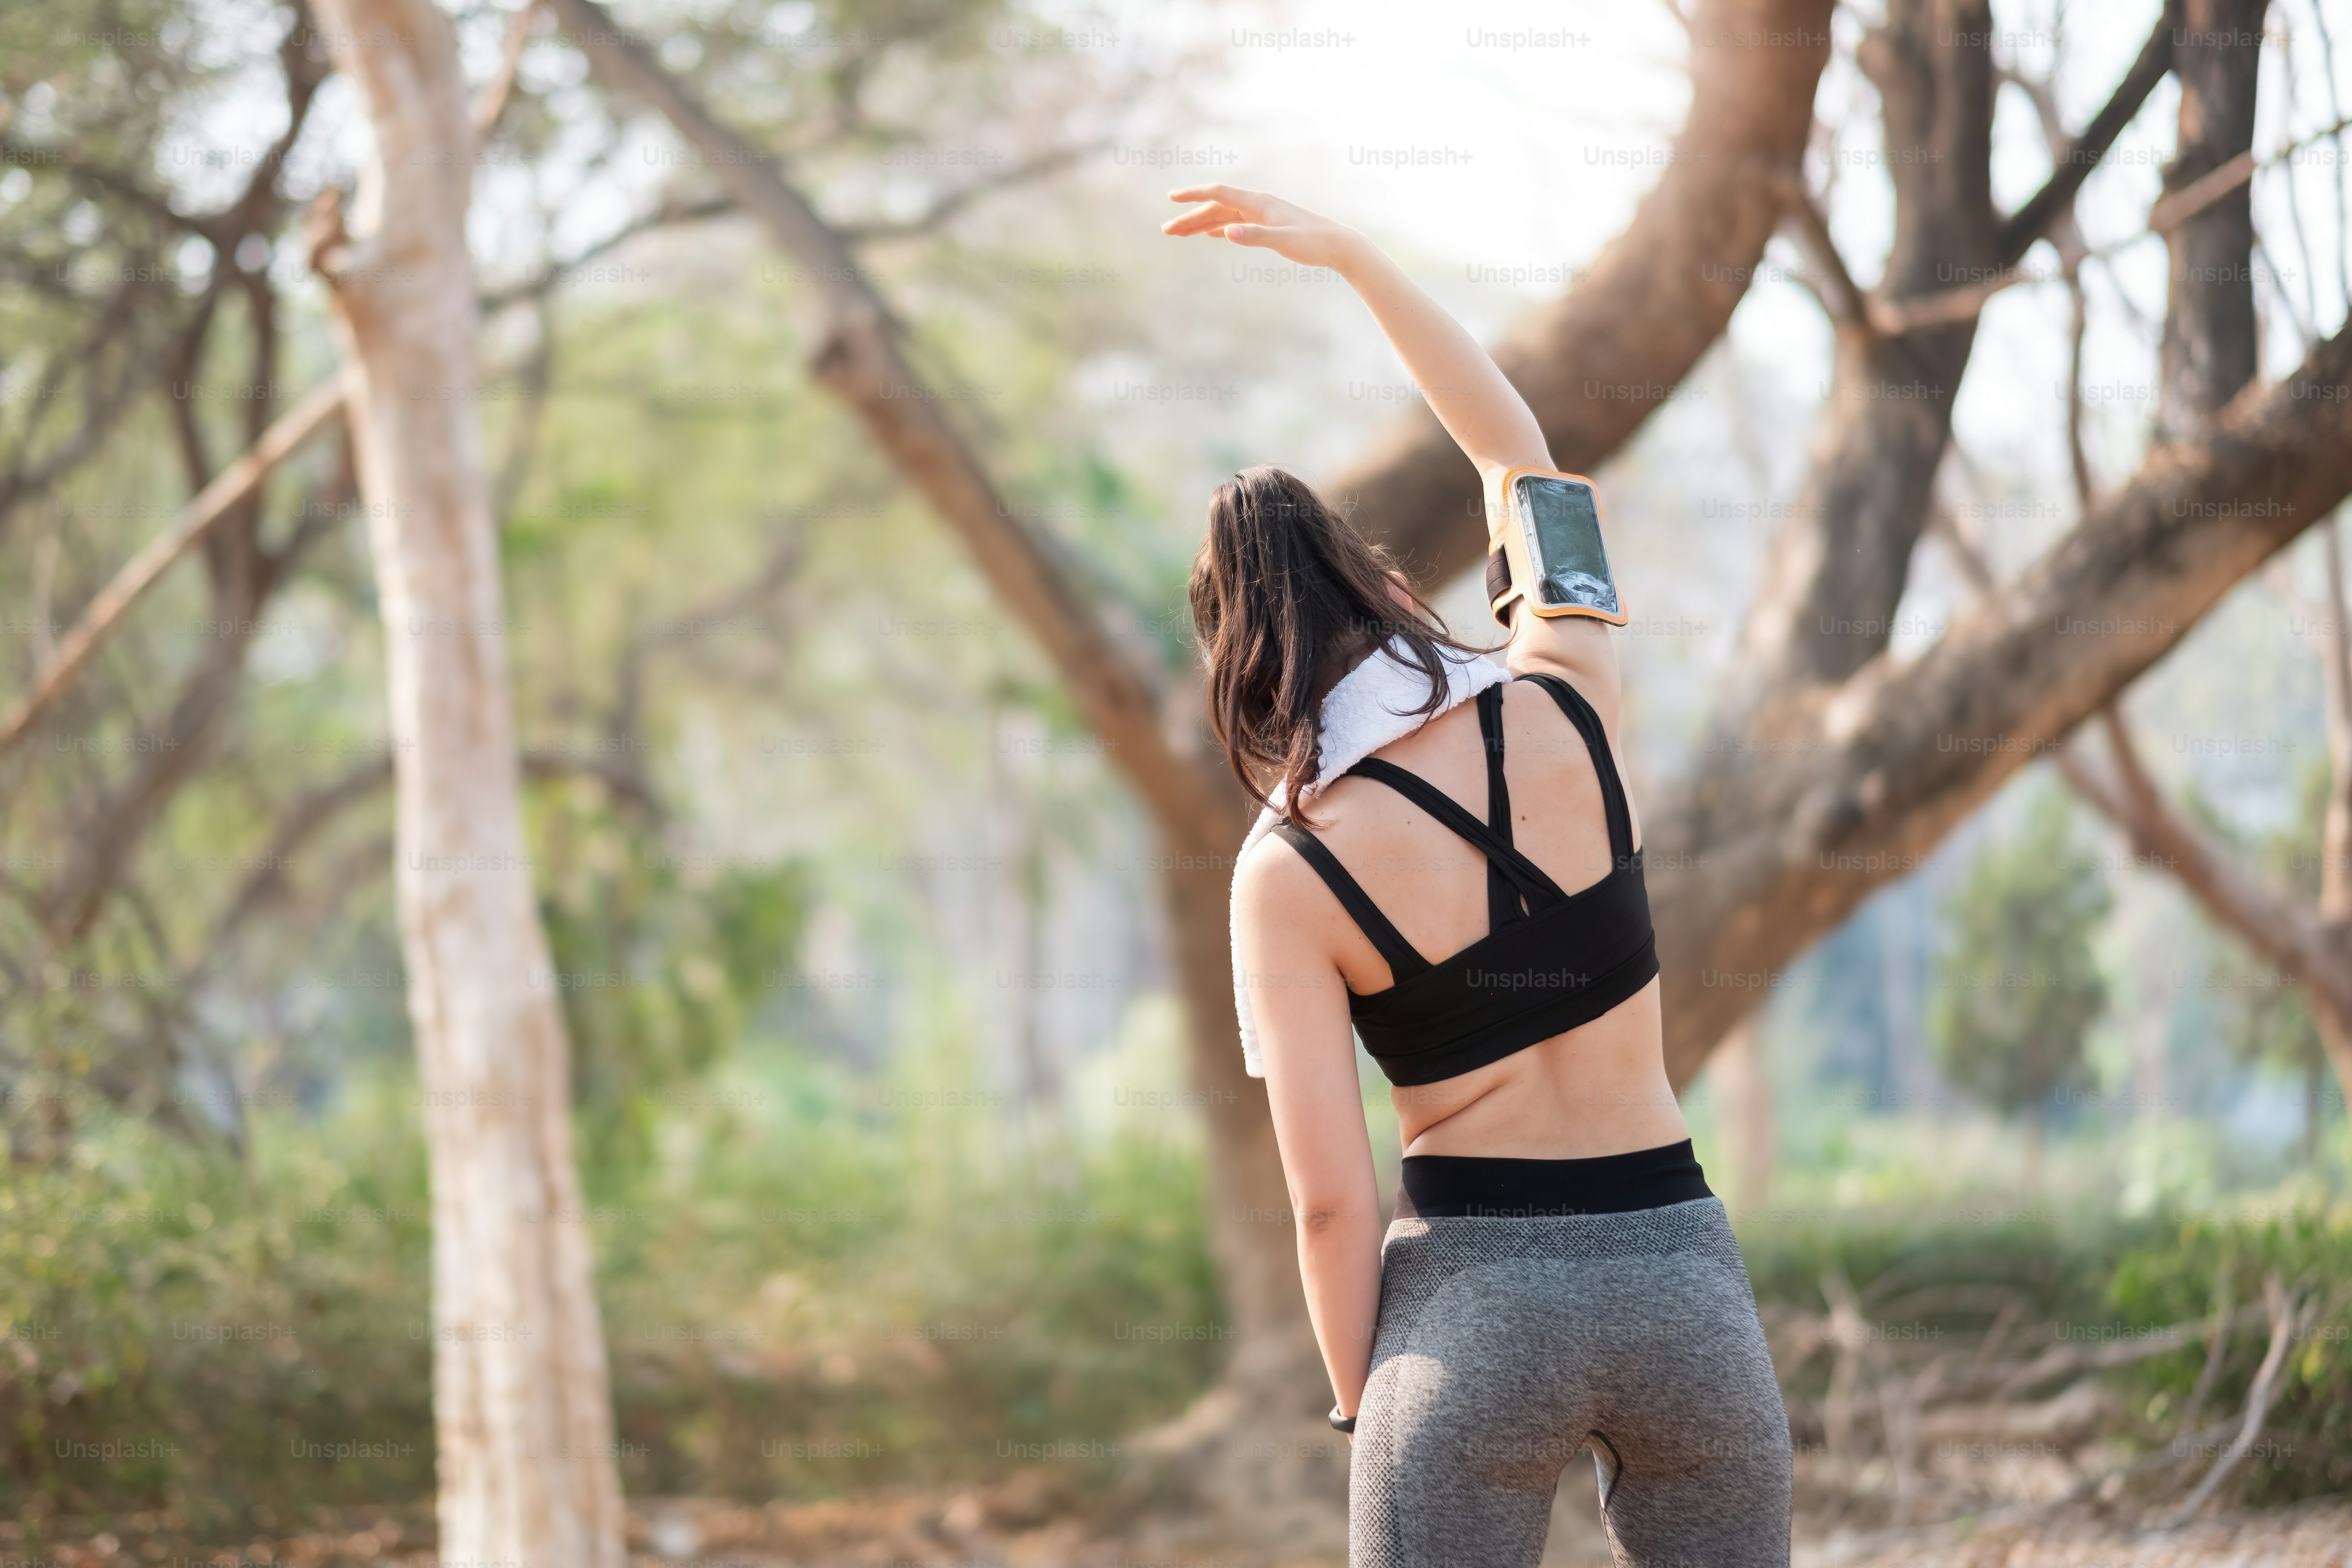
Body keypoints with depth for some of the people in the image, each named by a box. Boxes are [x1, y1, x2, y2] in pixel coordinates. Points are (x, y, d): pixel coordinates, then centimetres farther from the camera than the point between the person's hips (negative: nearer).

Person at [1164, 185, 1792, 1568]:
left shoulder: (1289, 872, -6)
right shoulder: (1570, 709, -1)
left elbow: (1332, 1197, -9)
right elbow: (1516, 448, 17)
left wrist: (1363, 1405, 5)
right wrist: (1346, 251, 22)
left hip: (1472, 1294, -3)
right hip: (1680, 1270, 3)